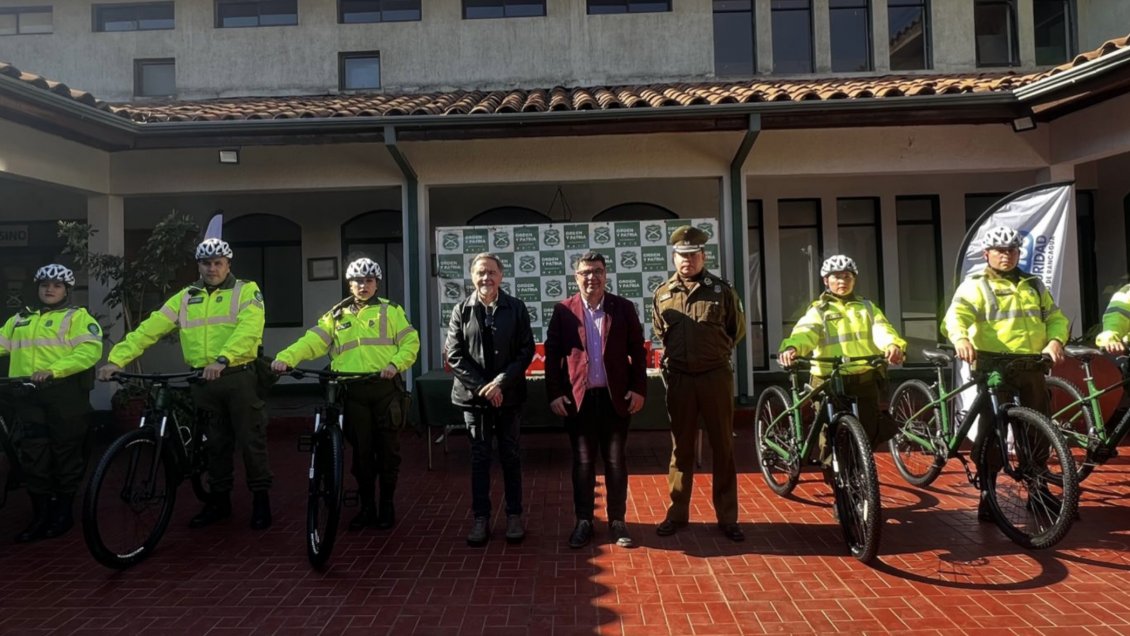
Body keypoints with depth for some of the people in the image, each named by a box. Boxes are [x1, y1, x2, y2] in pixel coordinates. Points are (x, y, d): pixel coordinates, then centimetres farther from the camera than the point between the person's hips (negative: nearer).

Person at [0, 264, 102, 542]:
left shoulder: (77, 317, 4)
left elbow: (90, 350, -11)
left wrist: (53, 370, -23)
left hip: (64, 392, -5)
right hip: (27, 394, 5)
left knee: (66, 452, 3)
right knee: (33, 455, 4)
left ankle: (64, 512, 15)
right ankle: (41, 515, 14)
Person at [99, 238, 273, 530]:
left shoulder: (246, 291, -2)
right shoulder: (185, 298, 12)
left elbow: (249, 329, -19)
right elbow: (149, 329, 5)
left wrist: (222, 359, -33)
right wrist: (116, 359, -6)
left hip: (239, 377, -4)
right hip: (204, 382, 4)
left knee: (250, 440, 1)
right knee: (216, 443, 14)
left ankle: (261, 499, 14)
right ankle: (219, 500, 26)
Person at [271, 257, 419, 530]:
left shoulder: (390, 311, 9)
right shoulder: (336, 315, 14)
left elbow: (410, 341, 2)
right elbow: (312, 341, 1)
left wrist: (396, 364, -16)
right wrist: (285, 357, -15)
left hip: (385, 388, -1)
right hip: (353, 392, 2)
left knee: (388, 449, 4)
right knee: (361, 451, 7)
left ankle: (387, 505, 18)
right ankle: (367, 507, 20)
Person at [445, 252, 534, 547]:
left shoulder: (516, 308, 0)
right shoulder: (461, 310, 1)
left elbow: (527, 350, -3)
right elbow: (454, 355, -3)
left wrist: (501, 382, -14)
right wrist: (482, 386, -12)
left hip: (508, 395, 0)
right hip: (474, 395, 0)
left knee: (510, 456, 9)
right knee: (479, 457, 8)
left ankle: (514, 516, 20)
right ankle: (481, 518, 17)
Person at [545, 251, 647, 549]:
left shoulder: (624, 307, 3)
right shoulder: (563, 310, 1)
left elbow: (638, 351, 4)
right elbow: (552, 355, 1)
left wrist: (639, 389, -4)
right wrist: (554, 394, -6)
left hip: (616, 396, 1)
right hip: (578, 397, 0)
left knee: (616, 460, 9)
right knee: (583, 461, 8)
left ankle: (617, 521, 20)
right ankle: (583, 522, 19)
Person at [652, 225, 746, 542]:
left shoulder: (721, 289, 0)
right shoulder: (663, 293, 5)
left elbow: (738, 329, 11)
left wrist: (716, 352, 12)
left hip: (716, 376, -1)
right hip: (679, 378, 1)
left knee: (723, 446, 6)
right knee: (681, 447, 10)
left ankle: (727, 517, 17)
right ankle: (677, 513, 22)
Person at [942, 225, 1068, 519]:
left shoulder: (1034, 284, 18)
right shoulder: (976, 285, -1)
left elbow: (1056, 317, 17)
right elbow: (956, 315, -17)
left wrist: (1055, 340, -6)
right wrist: (961, 339, -39)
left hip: (1031, 367, 5)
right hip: (994, 367, -5)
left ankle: (1039, 490, 27)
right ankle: (987, 496, 6)